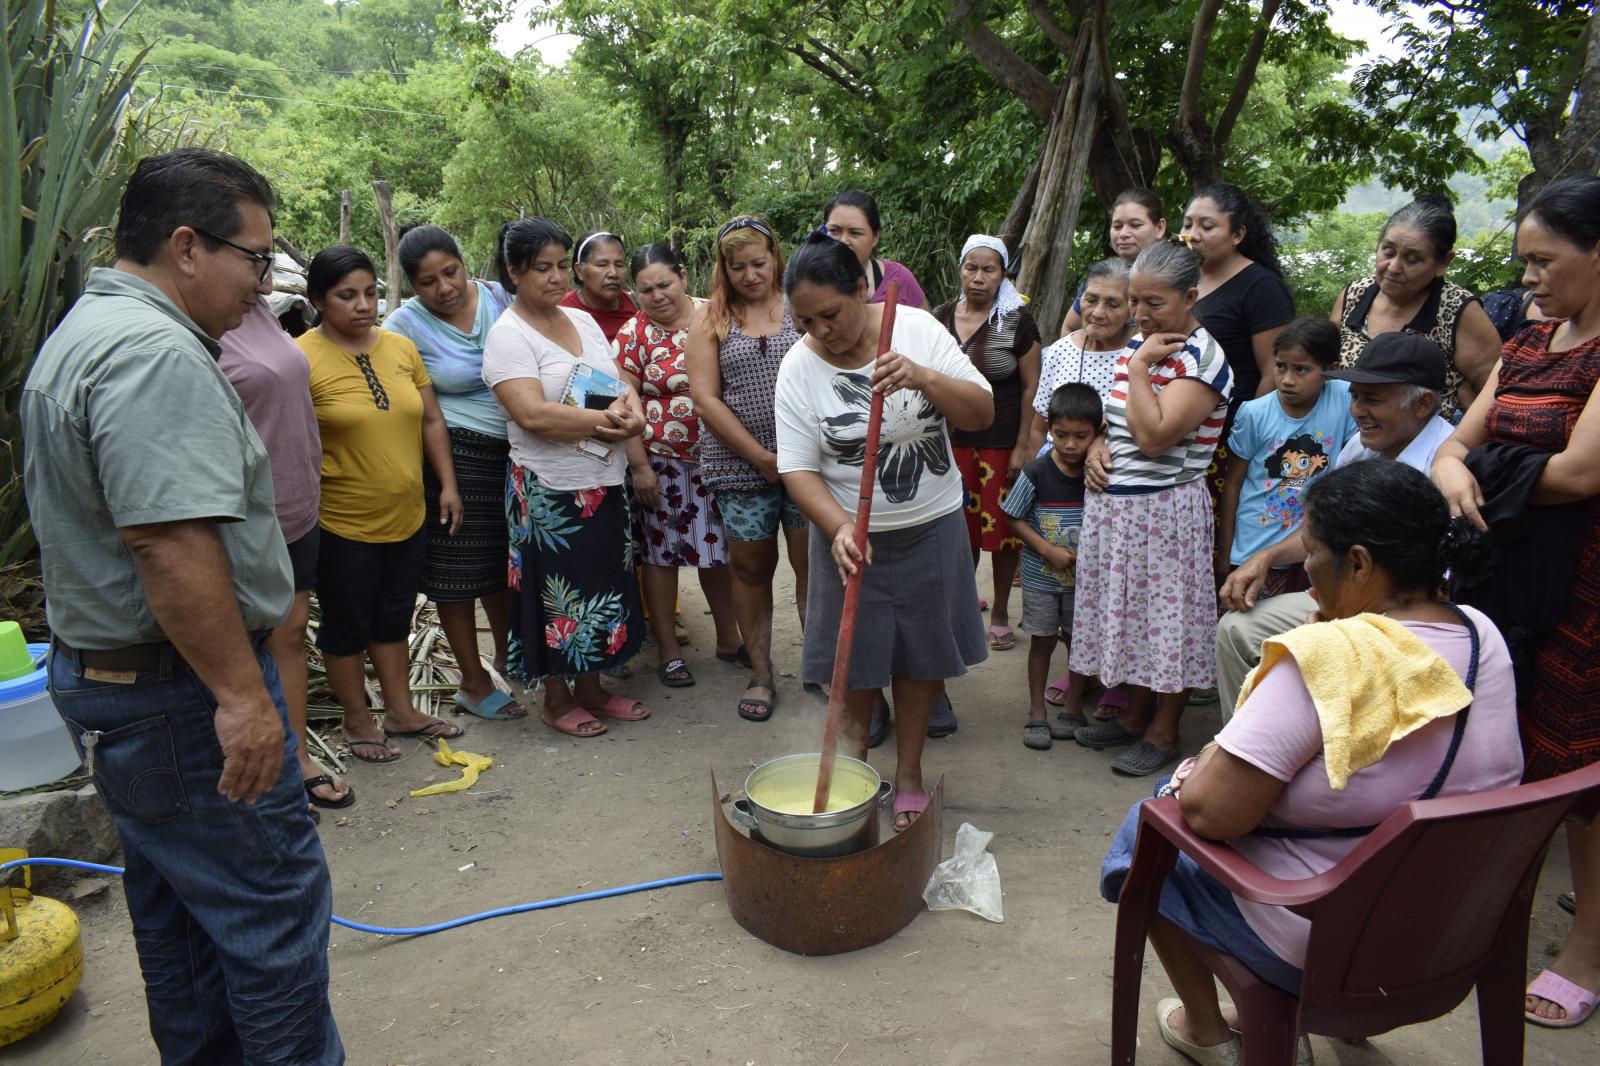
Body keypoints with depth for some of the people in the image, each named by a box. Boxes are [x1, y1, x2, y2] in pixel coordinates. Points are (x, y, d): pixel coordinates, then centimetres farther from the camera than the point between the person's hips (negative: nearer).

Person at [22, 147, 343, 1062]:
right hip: (180, 689, -11)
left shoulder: (87, 332, 15)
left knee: (178, 904, 21)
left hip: (102, 671, 11)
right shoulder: (156, 352, -21)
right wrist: (241, 694, -27)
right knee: (274, 906, 0)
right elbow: (171, 543, -31)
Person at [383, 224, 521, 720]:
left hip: (514, 451, 4)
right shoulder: (405, 325, -9)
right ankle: (473, 681, 19)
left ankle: (507, 656, 36)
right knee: (459, 568, 5)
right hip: (455, 455, -4)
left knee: (505, 558, 16)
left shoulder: (500, 297, 1)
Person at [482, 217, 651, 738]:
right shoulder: (507, 334, -11)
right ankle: (556, 700, 23)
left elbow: (623, 384, 12)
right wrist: (606, 421, -18)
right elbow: (532, 413, -24)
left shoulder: (583, 320, 11)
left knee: (604, 587, 15)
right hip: (550, 493, -7)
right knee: (559, 595, 5)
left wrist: (630, 410, -12)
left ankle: (590, 689, 32)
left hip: (606, 484, 7)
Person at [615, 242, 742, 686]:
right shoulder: (634, 334, -6)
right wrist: (639, 467, -13)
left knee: (719, 549, 14)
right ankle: (668, 650, 20)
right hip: (663, 462, -3)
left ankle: (729, 638, 30)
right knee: (662, 553, 7)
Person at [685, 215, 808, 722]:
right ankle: (761, 674, 23)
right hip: (740, 465, 1)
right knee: (751, 568, 9)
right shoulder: (710, 318, 5)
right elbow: (705, 398, -3)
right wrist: (762, 457, -8)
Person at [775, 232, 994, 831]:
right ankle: (855, 747, 34)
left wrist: (924, 378, -29)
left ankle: (909, 769, 31)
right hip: (850, 533, -1)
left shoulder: (917, 329, -10)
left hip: (931, 528, 1)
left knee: (922, 654, 12)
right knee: (857, 654, 9)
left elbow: (983, 413, -10)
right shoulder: (799, 366, -11)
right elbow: (797, 469, -12)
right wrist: (840, 528, -28)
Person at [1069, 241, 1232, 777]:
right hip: (1114, 502, 8)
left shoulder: (1203, 357, -14)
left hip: (1165, 507, -8)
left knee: (1168, 613, 3)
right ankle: (1134, 714, 32)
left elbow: (1154, 435, -25)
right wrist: (1098, 445, 1)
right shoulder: (1142, 342, 11)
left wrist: (1138, 367, -17)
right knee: (1130, 608, 17)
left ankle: (1163, 733, 17)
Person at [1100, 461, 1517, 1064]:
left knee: (1141, 833, 16)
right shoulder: (1485, 637, -6)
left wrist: (1198, 775, -8)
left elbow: (1207, 812, -28)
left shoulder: (1327, 656, -31)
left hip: (1316, 945, -7)